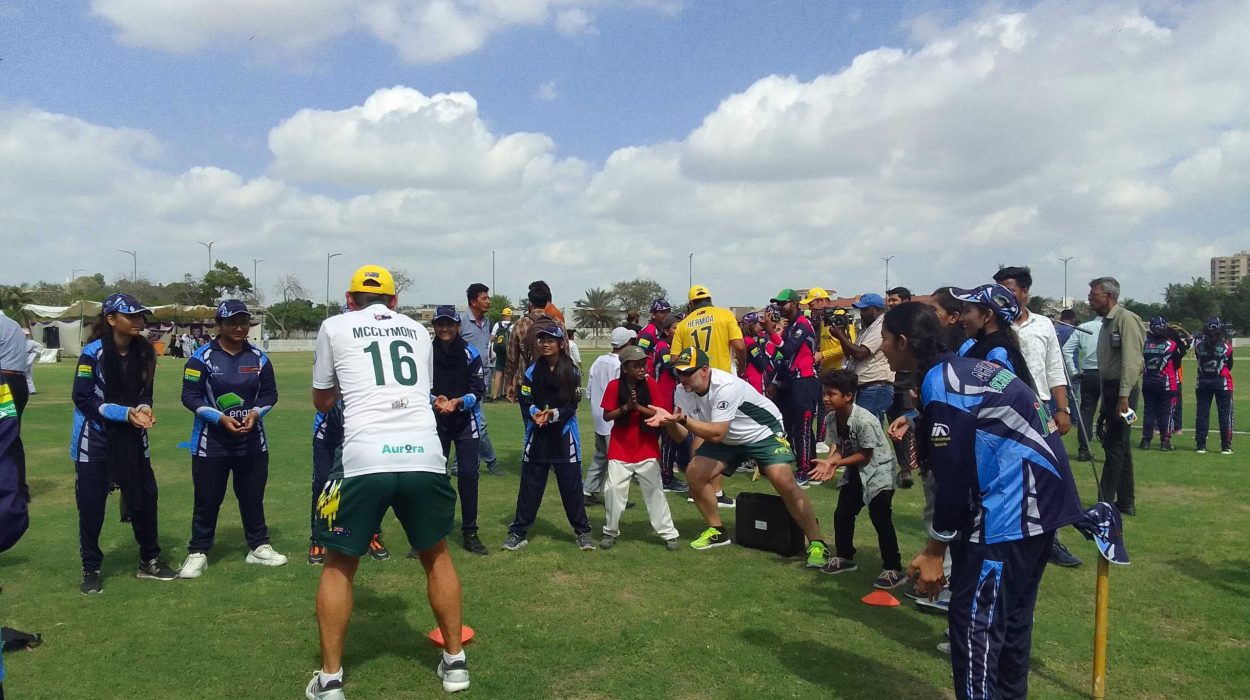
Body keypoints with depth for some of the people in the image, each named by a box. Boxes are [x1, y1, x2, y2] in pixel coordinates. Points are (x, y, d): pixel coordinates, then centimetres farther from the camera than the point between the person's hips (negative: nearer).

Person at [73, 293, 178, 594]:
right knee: (91, 505, 3)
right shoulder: (93, 352, -15)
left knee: (145, 498, 9)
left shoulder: (144, 352, -1)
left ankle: (149, 562, 25)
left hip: (132, 438, 5)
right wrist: (125, 413, -23)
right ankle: (91, 570, 19)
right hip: (95, 440, -4)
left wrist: (144, 409, -14)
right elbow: (82, 398, -15)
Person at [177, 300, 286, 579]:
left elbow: (269, 394, 6)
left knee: (252, 497, 12)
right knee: (207, 499, 5)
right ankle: (198, 553, 18)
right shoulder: (202, 357, -9)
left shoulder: (259, 358, 2)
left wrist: (255, 413, -14)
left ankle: (259, 547, 25)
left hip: (252, 441, 3)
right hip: (211, 442, -3)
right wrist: (221, 419, -21)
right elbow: (190, 396, -10)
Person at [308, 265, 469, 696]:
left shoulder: (335, 327, 14)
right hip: (424, 457, 3)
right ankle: (454, 662, 29)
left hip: (364, 461, -2)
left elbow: (322, 401, 24)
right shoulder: (418, 330, 21)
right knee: (436, 556, 23)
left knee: (339, 566, 17)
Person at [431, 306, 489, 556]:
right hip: (435, 421, 0)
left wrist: (458, 401, -23)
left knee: (468, 474, -1)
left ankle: (470, 533, 11)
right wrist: (434, 401, -23)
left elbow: (479, 390, -7)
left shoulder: (470, 352, -7)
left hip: (466, 420, 0)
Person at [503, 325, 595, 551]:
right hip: (537, 435, 2)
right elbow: (525, 402, 1)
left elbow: (572, 405, -6)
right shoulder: (531, 371, 4)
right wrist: (535, 413, -19)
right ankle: (518, 532, 16)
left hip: (564, 435, -1)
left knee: (571, 485, 3)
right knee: (529, 485, 6)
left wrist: (554, 414, -22)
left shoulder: (572, 372, -1)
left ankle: (582, 532, 17)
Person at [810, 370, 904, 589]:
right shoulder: (831, 418, -6)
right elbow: (836, 446, -8)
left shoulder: (864, 420, -30)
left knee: (880, 518, -12)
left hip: (879, 472, -8)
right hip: (856, 472, 8)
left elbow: (866, 455, -24)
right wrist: (828, 462, -30)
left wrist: (837, 463, -28)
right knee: (842, 513, 10)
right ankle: (844, 557, 29)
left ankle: (893, 569, -3)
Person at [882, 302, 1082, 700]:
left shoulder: (939, 384, -15)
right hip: (1040, 498, 10)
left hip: (1013, 504, -10)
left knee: (975, 622, -6)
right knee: (1010, 617, 19)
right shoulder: (958, 368, 13)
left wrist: (934, 552, -9)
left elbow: (953, 478, -16)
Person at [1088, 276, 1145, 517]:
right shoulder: (1107, 323, 17)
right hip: (1109, 388, 10)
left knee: (1114, 445, -7)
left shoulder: (1126, 319, -12)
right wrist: (1105, 401, 18)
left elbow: (1131, 360, -20)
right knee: (1120, 445, 13)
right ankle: (1126, 502, 21)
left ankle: (1105, 503, -4)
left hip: (1122, 389, -10)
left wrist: (1124, 396, -25)